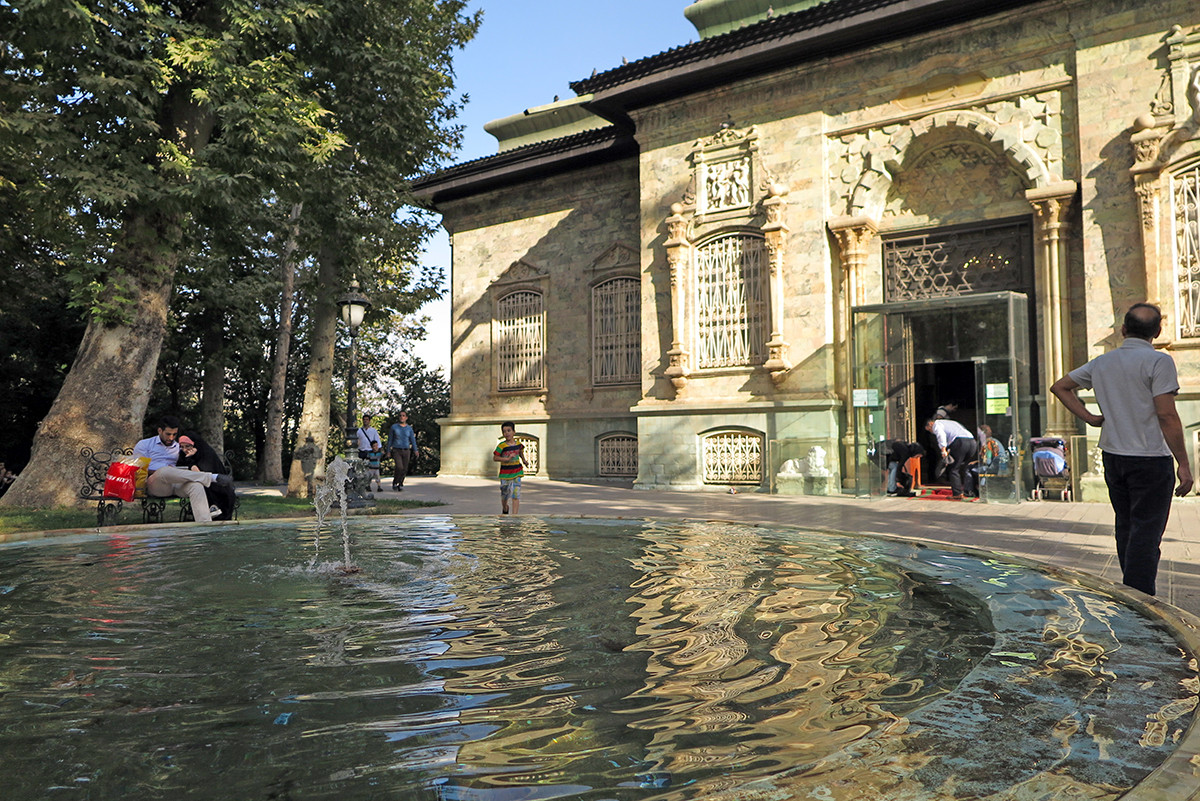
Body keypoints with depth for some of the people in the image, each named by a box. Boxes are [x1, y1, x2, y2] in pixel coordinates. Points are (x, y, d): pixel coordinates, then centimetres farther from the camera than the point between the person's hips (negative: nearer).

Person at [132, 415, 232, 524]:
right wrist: (160, 472, -7)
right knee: (165, 471, -39)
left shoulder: (179, 448, 28)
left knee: (196, 484, -34)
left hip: (176, 484, 3)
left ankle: (205, 524, -54)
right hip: (155, 485, -3)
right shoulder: (144, 444, 19)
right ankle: (214, 477, -35)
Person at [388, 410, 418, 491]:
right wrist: (388, 451, 7)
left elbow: (413, 440, 6)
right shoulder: (394, 427, 3)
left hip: (406, 451, 2)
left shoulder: (409, 428, 8)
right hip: (396, 451, -2)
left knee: (404, 469, 1)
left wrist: (415, 450, -7)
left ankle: (400, 485, 19)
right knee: (399, 468, -19)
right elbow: (390, 439, 9)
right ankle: (394, 483, 1)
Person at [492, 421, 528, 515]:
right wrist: (507, 459, -21)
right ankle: (505, 508, 42)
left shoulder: (518, 444, 2)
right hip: (505, 474, -2)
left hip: (517, 473, 2)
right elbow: (495, 458, -14)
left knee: (516, 496, -5)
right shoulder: (502, 446, -11)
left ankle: (515, 514, -5)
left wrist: (524, 460, 19)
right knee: (505, 494, 12)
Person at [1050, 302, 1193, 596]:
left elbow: (1059, 387, 17)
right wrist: (1184, 464, -11)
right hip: (1151, 460, -6)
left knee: (1125, 528, 16)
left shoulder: (1101, 363, 7)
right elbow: (1166, 415, -16)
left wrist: (1089, 417, 10)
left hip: (1112, 456, 6)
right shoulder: (1158, 361, -12)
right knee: (1146, 533, -3)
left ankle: (1129, 594, 25)